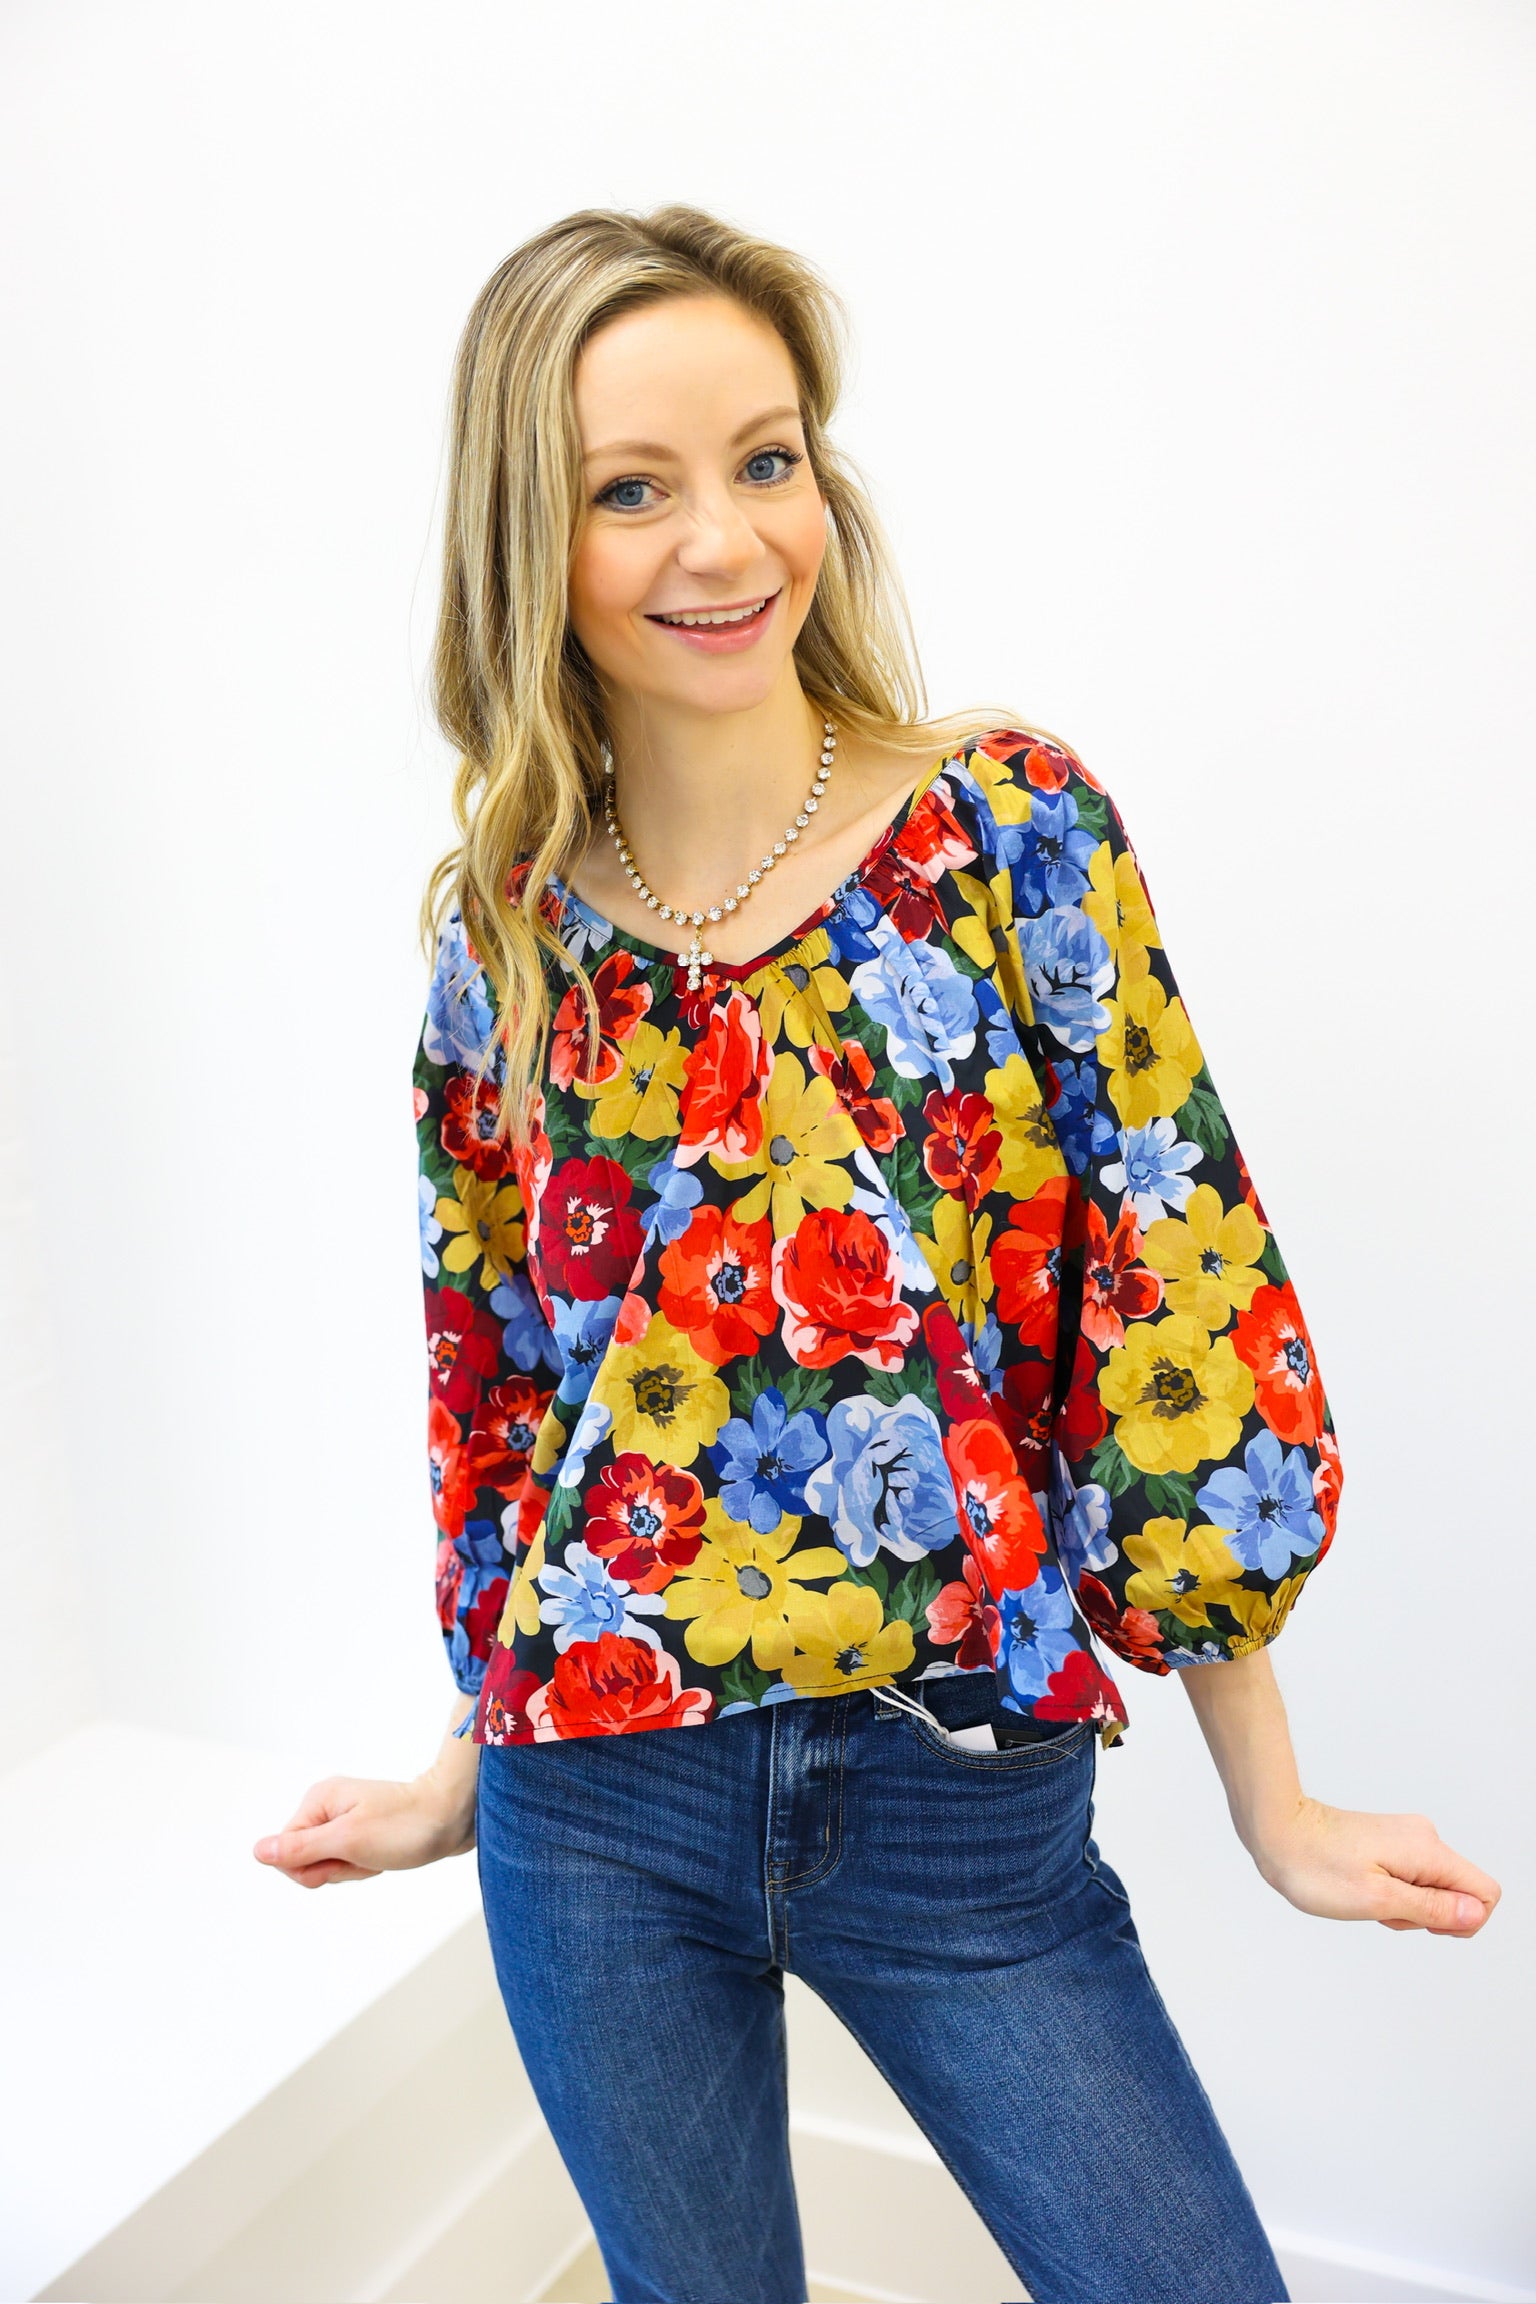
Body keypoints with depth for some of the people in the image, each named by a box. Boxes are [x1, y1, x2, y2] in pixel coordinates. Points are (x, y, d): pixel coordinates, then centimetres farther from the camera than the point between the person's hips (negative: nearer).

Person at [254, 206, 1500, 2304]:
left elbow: (1180, 1308, -7)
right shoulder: (498, 924, -1)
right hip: (595, 1811, 2)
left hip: (962, 1799, -1)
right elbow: (491, 1370, 9)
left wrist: (1274, 1808, -3)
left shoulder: (1010, 824, -8)